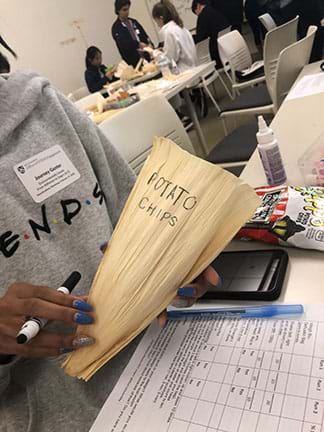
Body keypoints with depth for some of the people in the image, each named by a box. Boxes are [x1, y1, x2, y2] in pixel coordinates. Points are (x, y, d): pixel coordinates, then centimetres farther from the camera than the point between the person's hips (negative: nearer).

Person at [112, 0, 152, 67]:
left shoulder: (134, 22, 16)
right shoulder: (116, 28, -3)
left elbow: (145, 36, 10)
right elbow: (123, 43, -20)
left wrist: (149, 45, -11)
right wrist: (138, 44, -34)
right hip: (133, 61, -5)